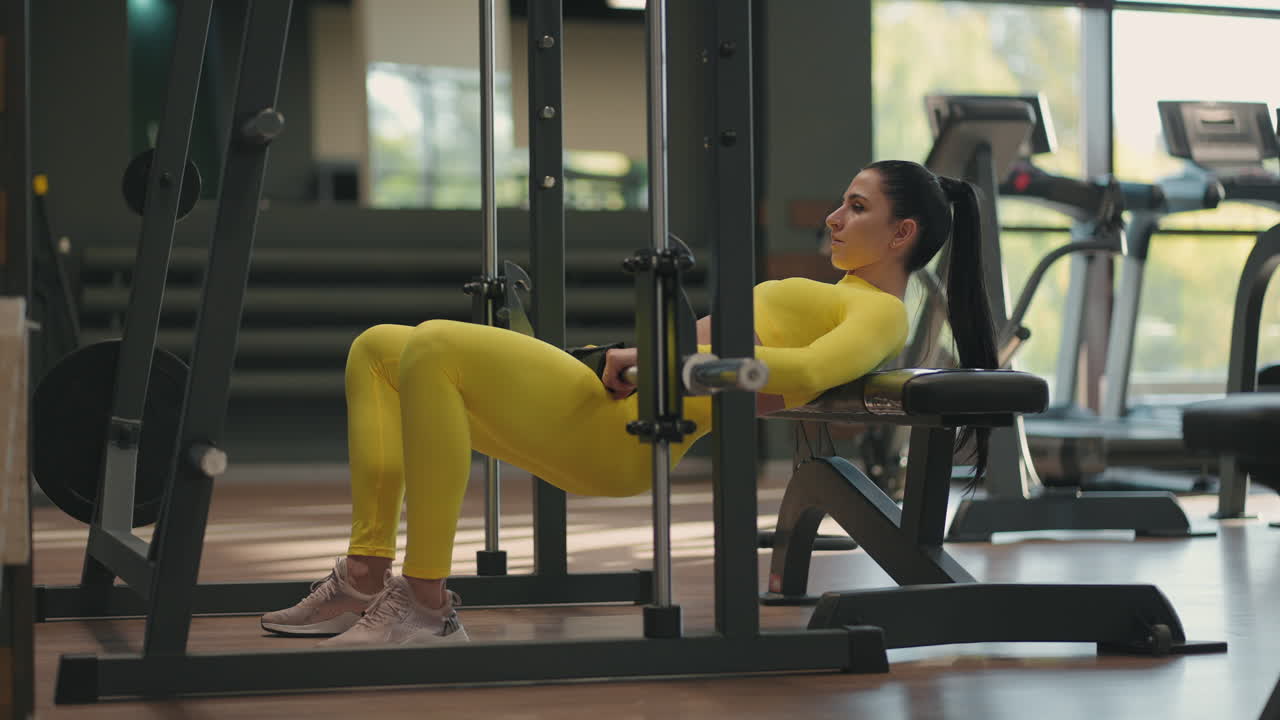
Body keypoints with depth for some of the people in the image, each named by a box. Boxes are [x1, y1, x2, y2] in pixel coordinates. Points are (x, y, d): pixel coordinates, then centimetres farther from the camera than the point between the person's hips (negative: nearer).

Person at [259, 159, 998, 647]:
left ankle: (426, 606, -25)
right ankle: (367, 580, -1)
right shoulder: (842, 302, 28)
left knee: (432, 351, -29)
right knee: (377, 350, 7)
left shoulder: (879, 312, -2)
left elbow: (806, 371, -23)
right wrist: (645, 355, 20)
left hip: (624, 432, -11)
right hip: (606, 413, 11)